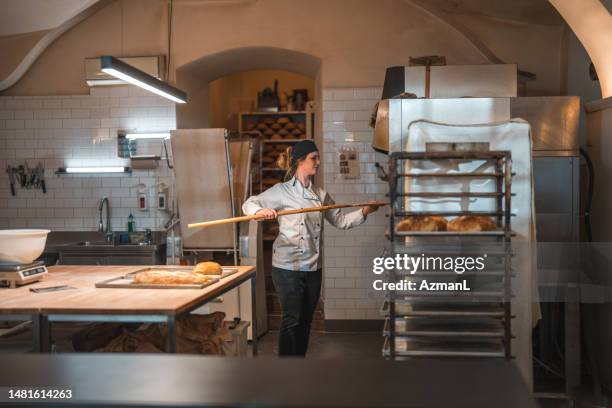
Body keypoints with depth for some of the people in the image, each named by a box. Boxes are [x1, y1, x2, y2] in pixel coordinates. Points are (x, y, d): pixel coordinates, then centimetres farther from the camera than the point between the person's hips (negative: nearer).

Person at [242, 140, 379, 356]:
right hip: (287, 267, -6)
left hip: (312, 268, 6)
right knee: (291, 319, -3)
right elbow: (249, 204, -7)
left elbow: (340, 220, 14)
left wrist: (364, 212, 1)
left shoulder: (320, 194, 11)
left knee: (305, 320, 12)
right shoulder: (282, 191, -6)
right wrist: (261, 211, -29)